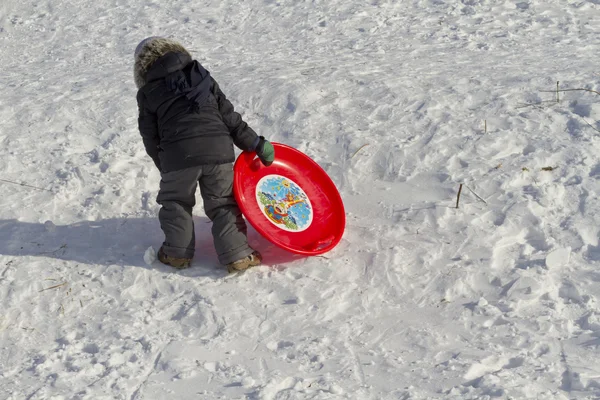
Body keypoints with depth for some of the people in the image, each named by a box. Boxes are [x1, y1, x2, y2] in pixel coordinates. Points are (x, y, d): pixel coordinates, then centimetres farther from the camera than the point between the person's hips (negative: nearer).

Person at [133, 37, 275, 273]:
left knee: (175, 203, 19)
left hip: (178, 156, -2)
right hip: (218, 149, 2)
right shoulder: (202, 77, 19)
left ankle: (177, 253, 24)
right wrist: (256, 144, 16)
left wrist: (164, 166, 26)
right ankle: (237, 255, 6)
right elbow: (229, 117, 14)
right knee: (222, 203, 12)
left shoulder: (147, 93, 12)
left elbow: (150, 138, 13)